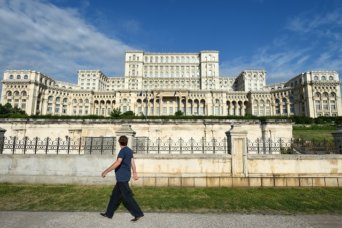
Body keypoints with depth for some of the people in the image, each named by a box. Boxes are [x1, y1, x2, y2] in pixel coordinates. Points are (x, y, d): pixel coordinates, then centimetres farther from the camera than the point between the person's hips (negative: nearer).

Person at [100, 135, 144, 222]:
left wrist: (106, 171, -24)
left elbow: (118, 162, -26)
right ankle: (109, 213, 28)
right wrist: (135, 174, 17)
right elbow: (132, 162, 13)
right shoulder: (130, 151, 11)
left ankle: (138, 214, 0)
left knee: (127, 196, -4)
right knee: (115, 194, 17)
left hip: (122, 177, -9)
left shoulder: (123, 151, -15)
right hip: (124, 177, 9)